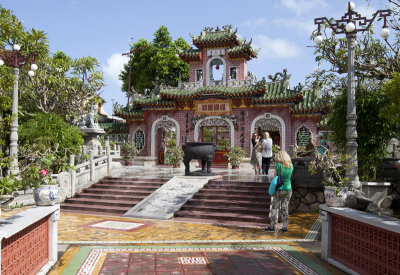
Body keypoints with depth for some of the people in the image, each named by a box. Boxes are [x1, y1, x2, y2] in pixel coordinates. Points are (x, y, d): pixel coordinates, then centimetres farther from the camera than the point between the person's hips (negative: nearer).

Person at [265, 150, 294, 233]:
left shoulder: (278, 165, -13)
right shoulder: (291, 165, 0)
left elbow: (275, 176, -5)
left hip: (279, 190, -4)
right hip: (288, 189, 4)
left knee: (275, 208, 6)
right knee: (285, 208, 11)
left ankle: (272, 226, 10)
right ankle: (285, 227, 15)